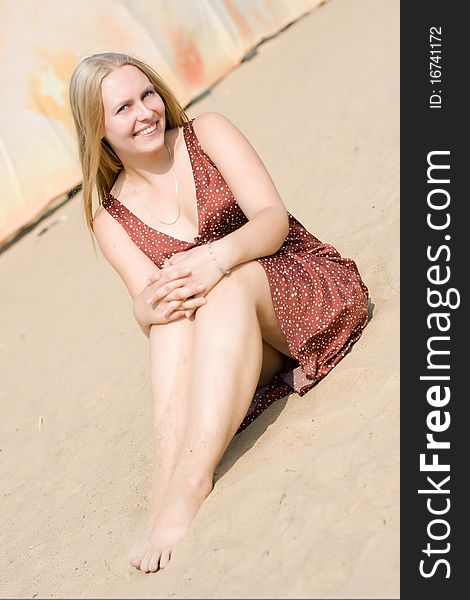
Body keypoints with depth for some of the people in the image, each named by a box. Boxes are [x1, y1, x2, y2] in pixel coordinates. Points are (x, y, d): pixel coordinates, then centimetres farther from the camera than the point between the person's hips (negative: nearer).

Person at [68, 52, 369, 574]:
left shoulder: (207, 132, 1)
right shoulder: (112, 220, 6)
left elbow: (274, 217, -11)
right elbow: (144, 299, -8)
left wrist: (220, 256, -33)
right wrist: (150, 307, -34)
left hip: (316, 291, -2)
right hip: (224, 349, 2)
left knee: (227, 282, -33)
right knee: (175, 303, -29)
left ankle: (189, 483, -46)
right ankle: (166, 484, -41)